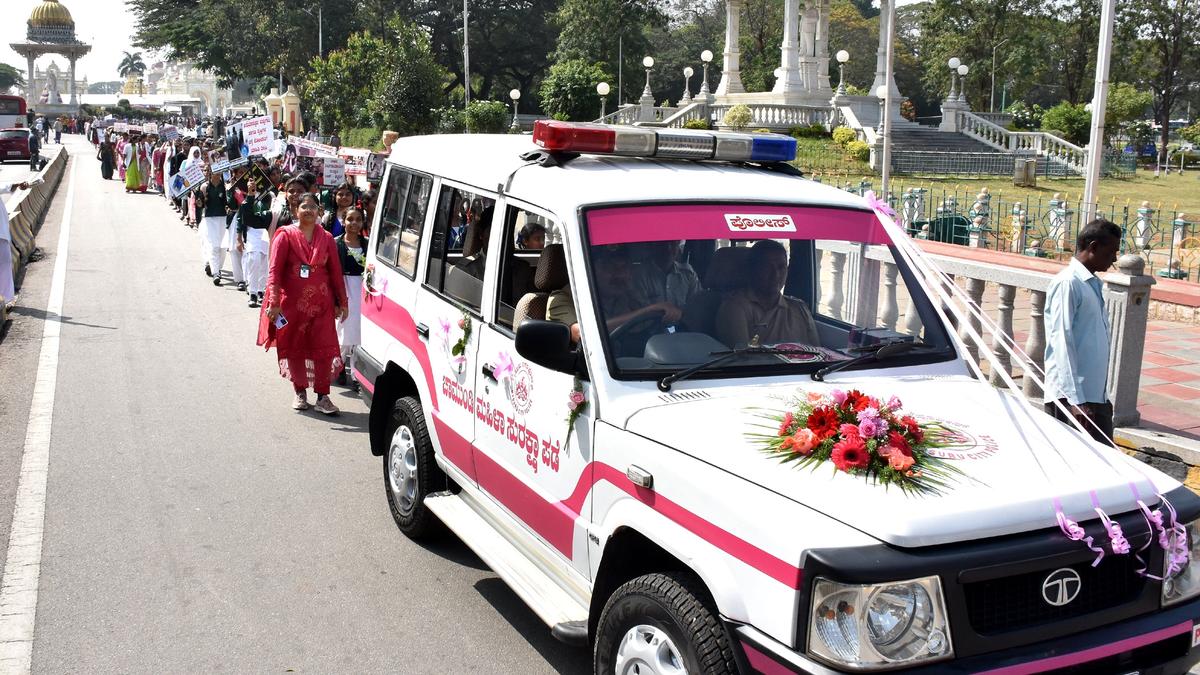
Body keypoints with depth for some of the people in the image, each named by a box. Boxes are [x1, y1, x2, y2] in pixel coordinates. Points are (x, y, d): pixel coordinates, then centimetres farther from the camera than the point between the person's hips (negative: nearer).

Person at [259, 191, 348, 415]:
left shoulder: (326, 238, 6)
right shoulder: (286, 235, -2)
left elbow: (335, 271, 9)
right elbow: (274, 270, -8)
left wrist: (342, 302, 9)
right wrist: (274, 302, -16)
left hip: (321, 303, 1)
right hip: (292, 302, -1)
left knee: (324, 348, -4)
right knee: (294, 348, 8)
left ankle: (322, 397, 3)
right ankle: (300, 393, 24)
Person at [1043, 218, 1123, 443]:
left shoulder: (1095, 285, 17)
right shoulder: (1067, 283, -11)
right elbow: (1061, 342, -17)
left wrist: (1103, 396, 20)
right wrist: (1075, 400, -22)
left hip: (1097, 397, 9)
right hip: (1070, 398, -9)